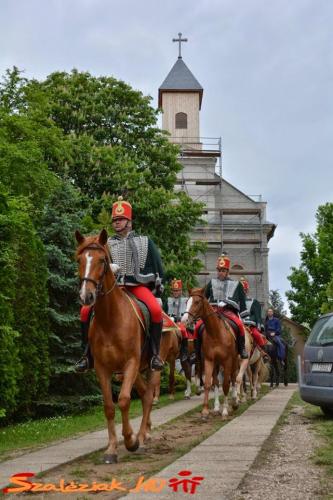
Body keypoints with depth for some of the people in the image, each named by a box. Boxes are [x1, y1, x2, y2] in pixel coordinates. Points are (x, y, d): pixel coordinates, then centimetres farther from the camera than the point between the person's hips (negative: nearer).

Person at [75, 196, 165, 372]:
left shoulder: (145, 242, 13)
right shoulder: (108, 243, 15)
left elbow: (158, 267, 16)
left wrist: (157, 286, 8)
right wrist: (109, 267, -12)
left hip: (139, 285, -1)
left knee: (156, 310, -31)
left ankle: (155, 353, -14)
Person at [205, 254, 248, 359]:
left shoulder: (236, 284, 14)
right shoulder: (212, 282, 19)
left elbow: (242, 302, 12)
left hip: (230, 311, -2)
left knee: (239, 324, -31)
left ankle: (242, 348, -15)